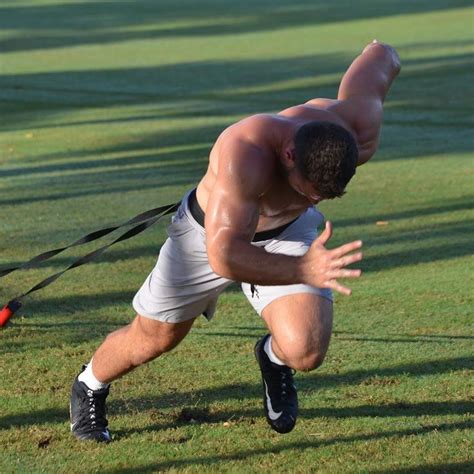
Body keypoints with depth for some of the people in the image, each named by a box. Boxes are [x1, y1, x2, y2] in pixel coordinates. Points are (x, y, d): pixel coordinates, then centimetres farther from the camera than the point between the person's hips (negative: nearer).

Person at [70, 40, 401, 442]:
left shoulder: (360, 133, -33)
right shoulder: (245, 154, -47)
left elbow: (380, 57, -14)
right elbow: (224, 255, -52)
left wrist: (384, 53, 10)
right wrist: (303, 271, -65)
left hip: (289, 231, 3)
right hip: (209, 232, -2)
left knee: (306, 353, -22)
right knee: (151, 341, 16)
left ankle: (274, 358, 18)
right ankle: (90, 387, 52)